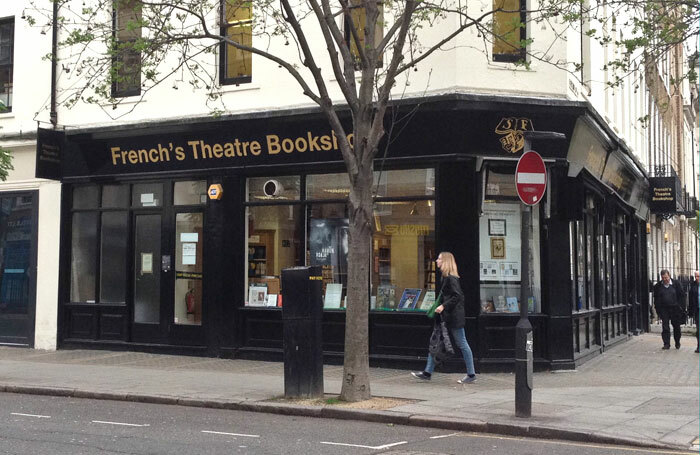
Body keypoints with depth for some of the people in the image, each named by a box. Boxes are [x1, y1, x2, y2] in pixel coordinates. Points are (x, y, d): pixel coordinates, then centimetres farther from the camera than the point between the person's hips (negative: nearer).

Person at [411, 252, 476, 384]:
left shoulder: (451, 278, -16)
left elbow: (457, 296, -22)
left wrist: (443, 306, -23)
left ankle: (471, 374, 9)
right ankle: (427, 373, 12)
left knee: (462, 344, 0)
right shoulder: (446, 277, 13)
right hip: (446, 317, 10)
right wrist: (441, 306, 15)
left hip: (454, 317, -10)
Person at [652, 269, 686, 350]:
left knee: (676, 327, 10)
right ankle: (666, 344, -1)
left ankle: (677, 343, 26)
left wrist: (681, 307, -4)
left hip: (675, 309, 0)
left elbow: (682, 296, 3)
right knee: (665, 327, -4)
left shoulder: (676, 283, -1)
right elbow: (656, 298, 8)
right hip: (663, 309, 0)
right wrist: (658, 309, 0)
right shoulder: (657, 286, 2)